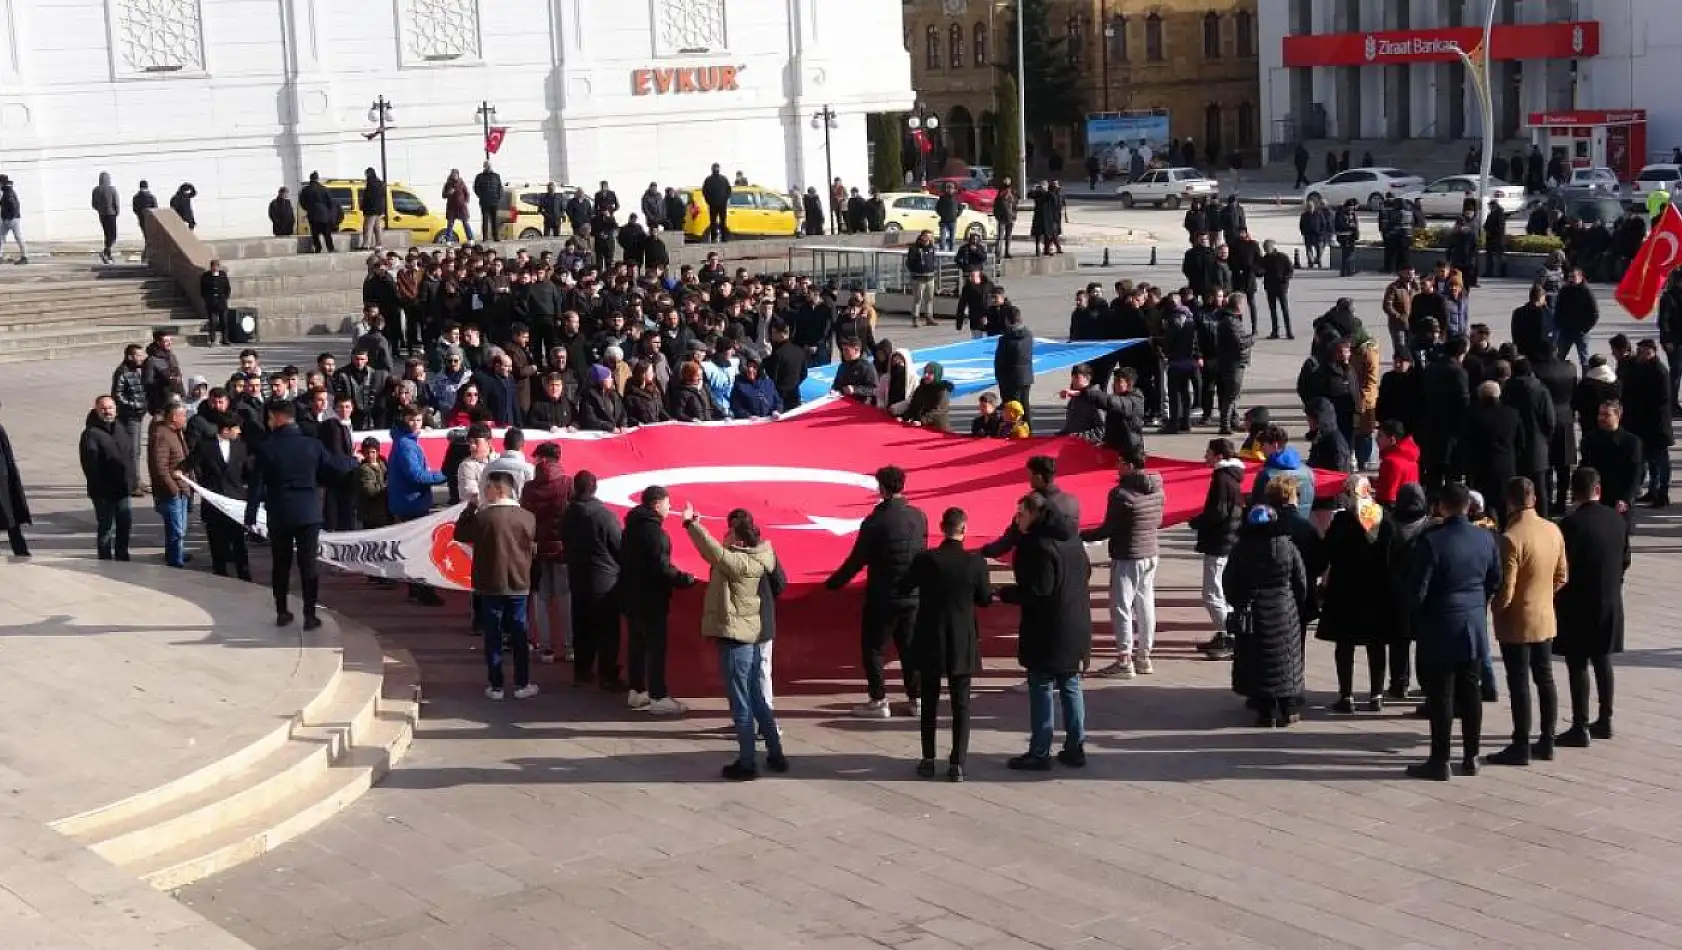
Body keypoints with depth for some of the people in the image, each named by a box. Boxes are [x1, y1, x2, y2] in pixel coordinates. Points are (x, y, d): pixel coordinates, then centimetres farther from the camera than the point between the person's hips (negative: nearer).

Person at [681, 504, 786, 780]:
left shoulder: (740, 562, -19)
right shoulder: (752, 558, 8)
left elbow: (716, 553, -32)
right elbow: (716, 555, 19)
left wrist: (691, 524, -30)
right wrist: (696, 526, 13)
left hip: (735, 638, -9)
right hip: (751, 636, 9)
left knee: (741, 705, -1)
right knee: (757, 700, 17)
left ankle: (747, 763, 6)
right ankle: (775, 755, 23)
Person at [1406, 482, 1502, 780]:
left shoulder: (1431, 541, -18)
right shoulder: (1486, 538, 0)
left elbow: (1418, 588, -15)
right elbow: (1495, 582, 10)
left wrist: (1416, 618, 3)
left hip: (1440, 631, -5)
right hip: (1475, 628, 5)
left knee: (1441, 696, 0)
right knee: (1470, 691, 12)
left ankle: (1439, 761, 4)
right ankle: (1470, 757, 18)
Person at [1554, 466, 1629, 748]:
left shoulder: (1571, 524, -18)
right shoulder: (1617, 519, 1)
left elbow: (1563, 570, -16)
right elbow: (1625, 562, 9)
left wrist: (1557, 603, -4)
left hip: (1578, 604, -6)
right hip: (1610, 603, 6)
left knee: (1578, 665, -2)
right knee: (1603, 661, 17)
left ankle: (1580, 728, 0)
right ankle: (1605, 721, 25)